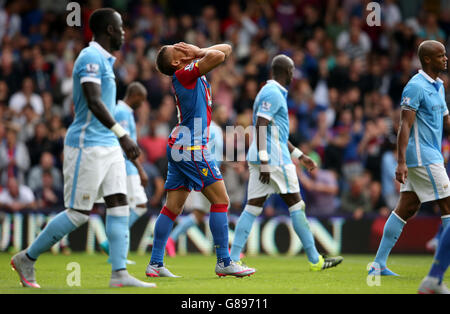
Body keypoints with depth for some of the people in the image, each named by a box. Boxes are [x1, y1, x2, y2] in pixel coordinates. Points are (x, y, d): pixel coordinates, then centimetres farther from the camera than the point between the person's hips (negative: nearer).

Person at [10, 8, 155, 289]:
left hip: (108, 146, 9)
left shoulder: (104, 60, 17)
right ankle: (27, 259, 8)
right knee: (79, 213, -5)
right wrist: (122, 134, -31)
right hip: (87, 146, -9)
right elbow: (94, 102, -26)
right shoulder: (90, 57, -14)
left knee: (119, 204, -1)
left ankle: (120, 274, -4)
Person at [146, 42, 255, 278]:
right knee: (220, 200, -6)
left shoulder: (193, 72, 14)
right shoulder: (183, 73, -12)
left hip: (179, 148, 9)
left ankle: (155, 264, 7)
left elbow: (225, 50, 18)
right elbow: (217, 56, -25)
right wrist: (198, 52, -8)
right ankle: (224, 262, -6)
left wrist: (197, 52, 4)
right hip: (191, 148, -9)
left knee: (173, 207, 8)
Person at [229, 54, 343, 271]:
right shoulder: (273, 94, -10)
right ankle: (315, 261, 7)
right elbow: (260, 127, -20)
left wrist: (300, 156, 30)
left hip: (263, 161, 9)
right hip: (275, 160, -9)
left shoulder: (271, 92, 22)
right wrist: (264, 162, -24)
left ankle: (232, 259, -7)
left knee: (252, 208, 2)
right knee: (296, 207, 0)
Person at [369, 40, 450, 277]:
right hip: (422, 157, -9)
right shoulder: (416, 86, -13)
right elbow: (405, 125, -17)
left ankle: (379, 265, 7)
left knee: (407, 208, 6)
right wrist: (401, 162, -23)